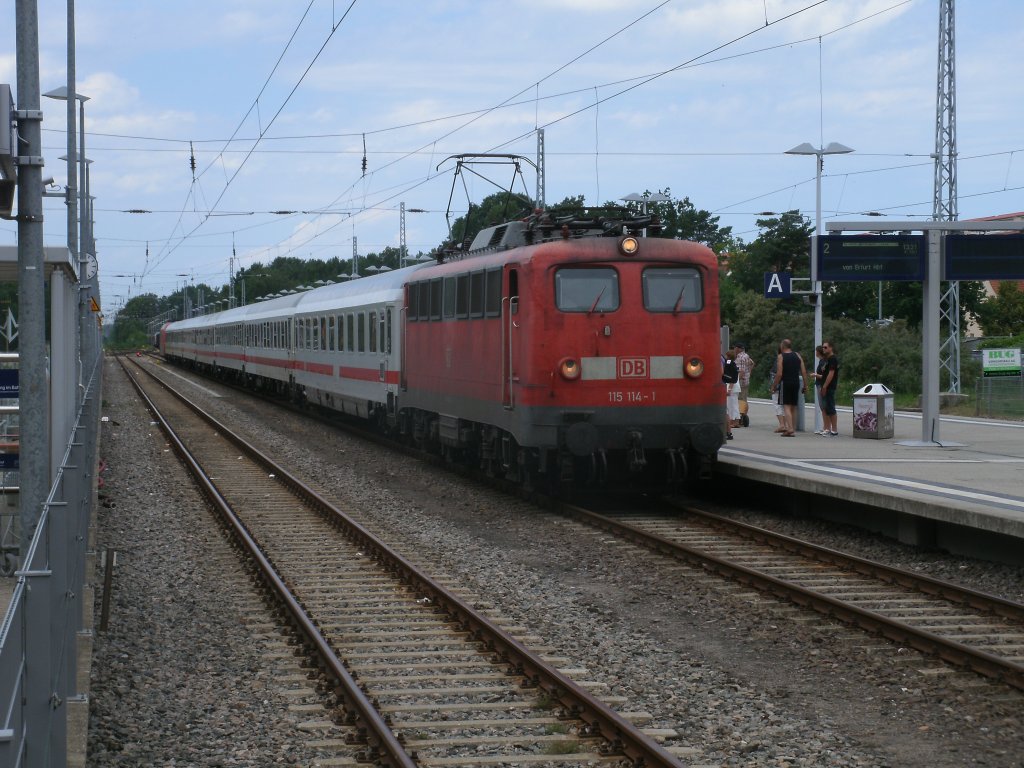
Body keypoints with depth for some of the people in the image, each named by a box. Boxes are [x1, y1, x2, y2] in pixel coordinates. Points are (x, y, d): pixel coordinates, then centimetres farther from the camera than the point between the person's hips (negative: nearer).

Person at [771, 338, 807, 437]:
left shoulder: (781, 357, -6)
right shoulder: (797, 356, 9)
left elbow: (779, 374, -13)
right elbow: (804, 372, 5)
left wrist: (775, 385, -4)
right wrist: (805, 385, 9)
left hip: (786, 383, -5)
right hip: (796, 383, 5)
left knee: (787, 406, -6)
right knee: (794, 407, 13)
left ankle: (790, 429, -19)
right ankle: (793, 429, 13)